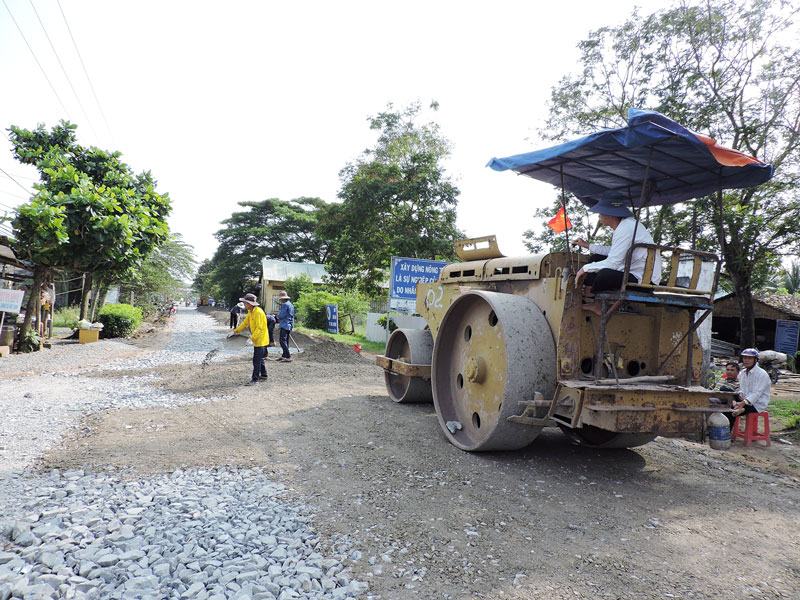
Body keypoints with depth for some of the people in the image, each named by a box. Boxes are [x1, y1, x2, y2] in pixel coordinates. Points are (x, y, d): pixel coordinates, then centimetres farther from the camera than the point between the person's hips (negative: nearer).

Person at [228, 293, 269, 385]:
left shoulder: (258, 312, -22)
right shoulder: (250, 312, 9)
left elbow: (259, 328, -25)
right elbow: (245, 323, 18)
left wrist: (252, 338, -29)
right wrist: (234, 331, 16)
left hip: (261, 339, -10)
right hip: (257, 340, 10)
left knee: (257, 360, -6)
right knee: (259, 358, 18)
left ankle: (255, 379, -2)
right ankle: (263, 375, 29)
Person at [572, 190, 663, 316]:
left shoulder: (626, 228, -21)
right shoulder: (625, 224, 10)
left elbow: (613, 263, -25)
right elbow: (613, 251, 23)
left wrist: (585, 268, -15)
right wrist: (588, 245, 26)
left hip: (644, 281, -11)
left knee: (605, 274, -35)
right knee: (595, 258, 14)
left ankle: (591, 293, 2)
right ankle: (596, 304, 7)